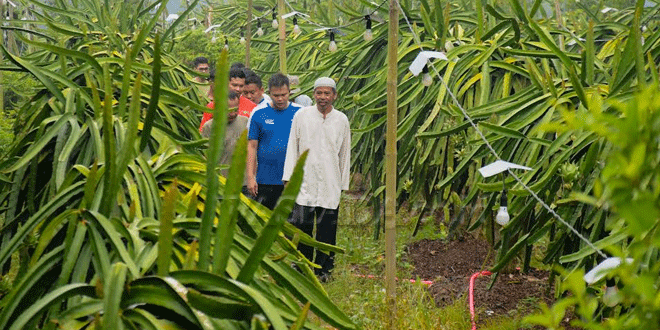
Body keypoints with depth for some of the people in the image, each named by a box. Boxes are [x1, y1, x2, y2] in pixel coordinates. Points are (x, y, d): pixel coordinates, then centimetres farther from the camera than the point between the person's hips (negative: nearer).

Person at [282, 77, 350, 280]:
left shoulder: (342, 120, 7)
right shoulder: (301, 116, 4)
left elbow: (345, 153, 13)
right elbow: (292, 147, 7)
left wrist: (343, 183, 11)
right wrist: (289, 177, 1)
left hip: (330, 185, 1)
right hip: (304, 181, -1)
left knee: (327, 229, 2)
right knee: (301, 225, -6)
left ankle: (323, 269, 13)